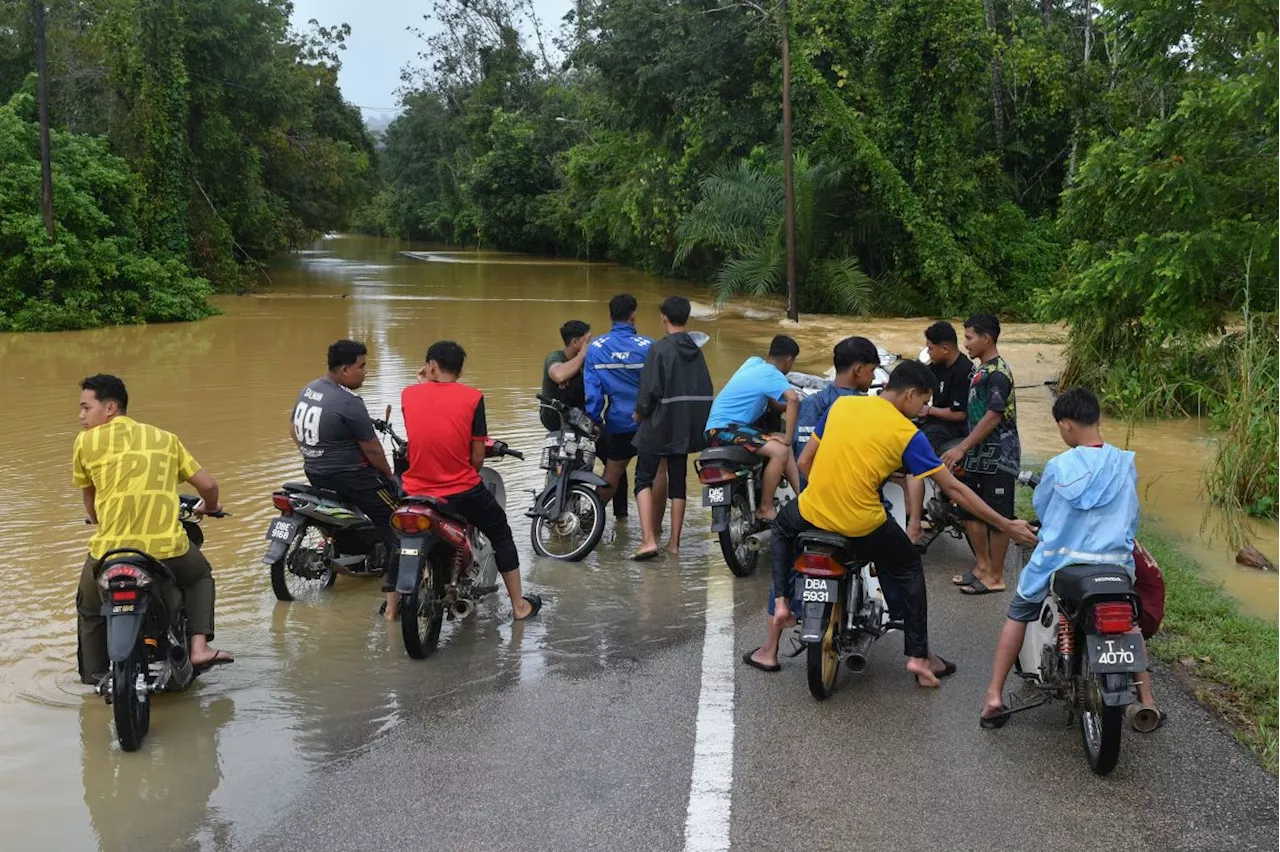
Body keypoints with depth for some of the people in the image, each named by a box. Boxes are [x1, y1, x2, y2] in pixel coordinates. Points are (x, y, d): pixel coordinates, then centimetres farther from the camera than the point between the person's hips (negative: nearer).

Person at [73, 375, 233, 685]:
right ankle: (199, 647, 16)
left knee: (90, 610, 29)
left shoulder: (86, 442, 9)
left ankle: (94, 677, 31)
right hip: (168, 549, 1)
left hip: (111, 550, -1)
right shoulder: (165, 438, 16)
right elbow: (207, 484, 16)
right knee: (200, 574, 33)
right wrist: (210, 506, 40)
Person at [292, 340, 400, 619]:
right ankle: (393, 603, -12)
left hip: (315, 473, 9)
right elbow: (372, 450, -16)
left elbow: (294, 431, 17)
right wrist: (389, 476, 0)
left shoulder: (308, 390, 5)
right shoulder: (349, 403, -21)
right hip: (348, 477, -9)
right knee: (397, 529, -5)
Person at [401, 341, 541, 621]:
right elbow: (477, 457, -5)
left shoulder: (408, 395, -1)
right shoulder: (472, 398, -6)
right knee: (501, 535, 21)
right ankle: (519, 605, 24)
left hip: (417, 492, 2)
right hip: (462, 491, -2)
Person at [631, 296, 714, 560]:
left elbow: (649, 390, -17)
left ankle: (649, 540, -14)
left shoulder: (660, 349, -13)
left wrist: (640, 413, 0)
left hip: (659, 427, -6)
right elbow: (708, 391, 8)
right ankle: (674, 542, 14)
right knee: (678, 483, 12)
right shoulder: (696, 351, 6)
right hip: (687, 429, 6)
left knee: (644, 479, 1)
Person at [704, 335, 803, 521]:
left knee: (783, 449, 13)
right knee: (780, 450, -23)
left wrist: (790, 407, 12)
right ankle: (765, 509, -13)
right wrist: (788, 438, -28)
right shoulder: (772, 374, -13)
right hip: (723, 428, -10)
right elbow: (793, 399, -30)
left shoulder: (754, 361, 11)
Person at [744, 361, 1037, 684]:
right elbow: (954, 489, -3)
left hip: (813, 513, 3)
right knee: (908, 569, 25)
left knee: (783, 527, 38)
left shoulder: (841, 404, 7)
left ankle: (781, 601, 23)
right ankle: (919, 657, 23)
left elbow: (804, 461, 13)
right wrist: (1006, 525, 3)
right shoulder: (907, 433, -4)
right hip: (862, 526, -3)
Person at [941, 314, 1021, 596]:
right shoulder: (982, 370, 12)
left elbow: (993, 417, -22)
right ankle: (982, 565, 26)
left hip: (998, 456, -10)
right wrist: (965, 450, 19)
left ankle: (995, 576, 8)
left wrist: (961, 448, -22)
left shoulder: (998, 373, -17)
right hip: (980, 455, 10)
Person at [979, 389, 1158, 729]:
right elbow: (1132, 518, 10)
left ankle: (994, 698, 12)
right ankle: (1146, 698, 25)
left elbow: (1040, 509, 8)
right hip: (1115, 566, 2)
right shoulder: (1126, 464, -3)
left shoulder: (1058, 466, -9)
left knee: (1018, 613, 19)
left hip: (1059, 561, -2)